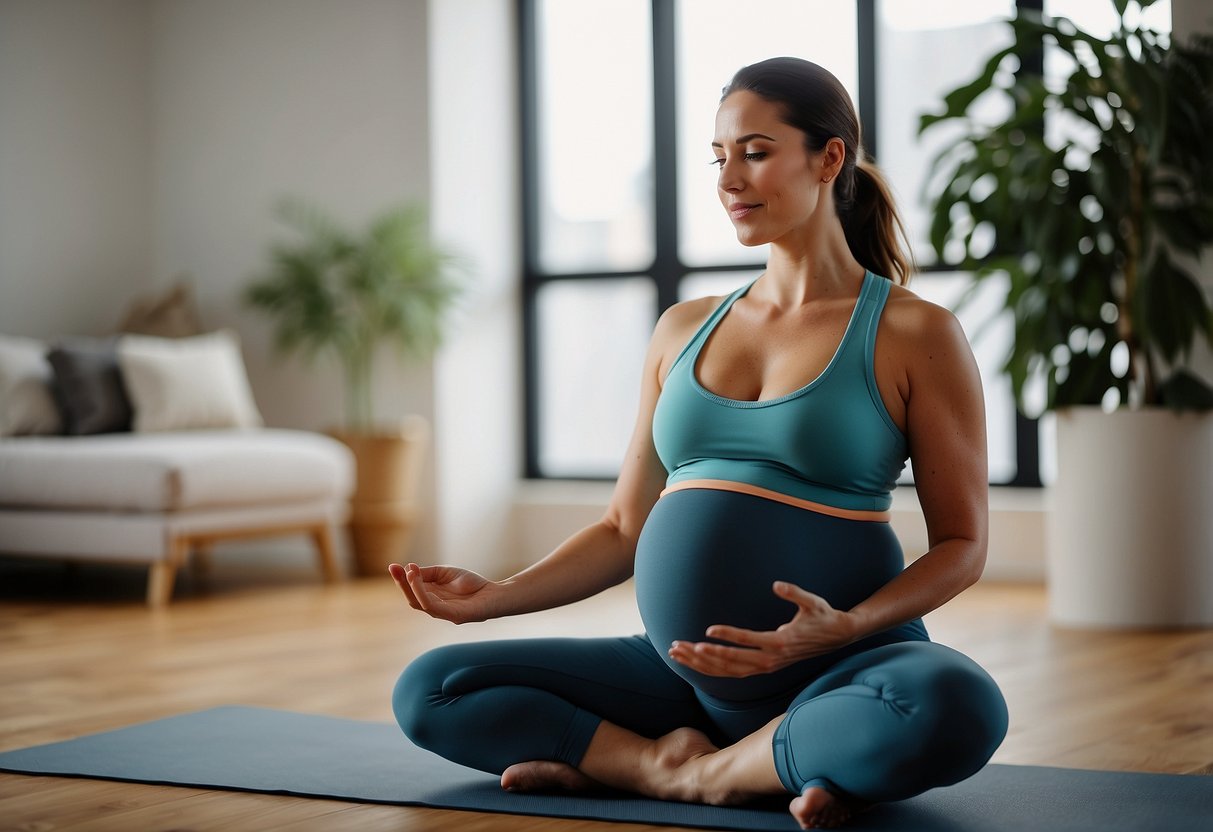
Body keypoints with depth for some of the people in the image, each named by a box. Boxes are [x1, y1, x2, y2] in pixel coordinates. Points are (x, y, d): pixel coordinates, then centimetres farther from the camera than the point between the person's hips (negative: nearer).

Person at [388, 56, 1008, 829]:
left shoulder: (917, 335, -2)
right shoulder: (685, 330, 13)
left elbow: (962, 543, -2)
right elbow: (626, 527, 16)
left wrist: (845, 627, -20)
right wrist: (497, 595, 1)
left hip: (838, 671, -4)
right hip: (680, 672, 4)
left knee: (958, 709, -38)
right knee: (428, 691, -7)